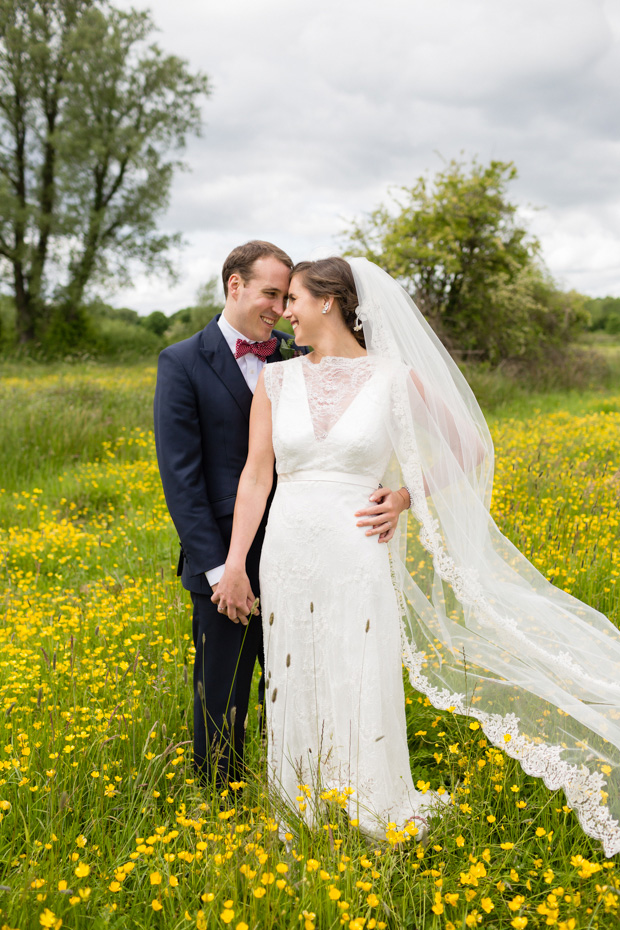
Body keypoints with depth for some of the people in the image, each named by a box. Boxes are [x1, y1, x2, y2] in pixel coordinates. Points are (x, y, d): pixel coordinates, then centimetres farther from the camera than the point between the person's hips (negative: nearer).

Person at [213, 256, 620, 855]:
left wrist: (407, 496, -2)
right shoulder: (276, 380, 6)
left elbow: (469, 446, 6)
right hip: (288, 561, 3)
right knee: (294, 699, 11)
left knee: (362, 703, 2)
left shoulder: (394, 378, -3)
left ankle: (379, 827, 22)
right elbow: (256, 475, 4)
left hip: (357, 563, -3)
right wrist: (234, 564, -1)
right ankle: (301, 830, 29)